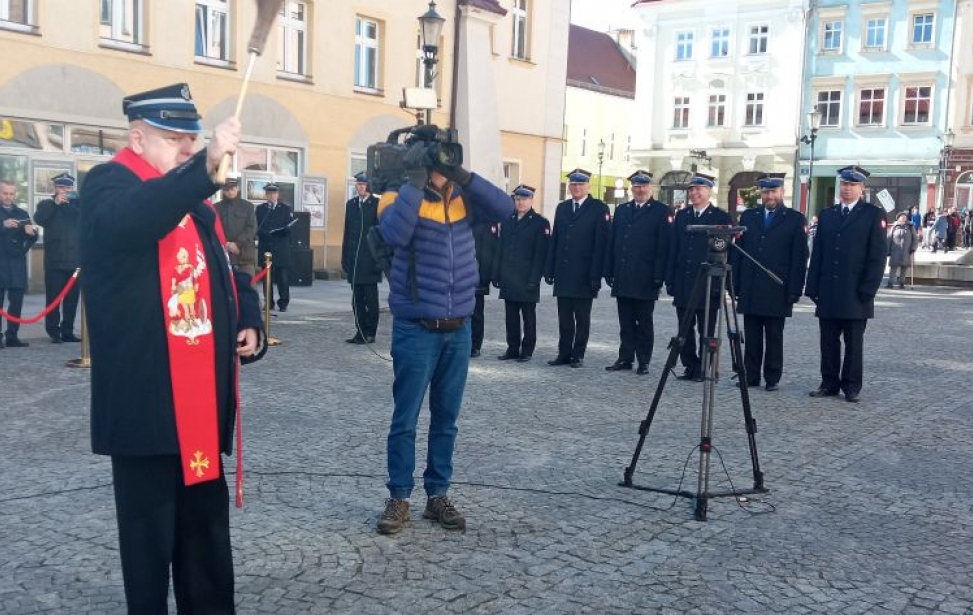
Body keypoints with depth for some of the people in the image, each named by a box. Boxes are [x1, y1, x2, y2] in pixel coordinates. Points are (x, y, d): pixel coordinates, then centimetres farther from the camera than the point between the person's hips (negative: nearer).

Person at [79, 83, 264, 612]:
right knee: (150, 533, 3)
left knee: (206, 527, 16)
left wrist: (248, 322, 6)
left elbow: (221, 272, 25)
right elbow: (128, 224, -33)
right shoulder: (108, 185, -8)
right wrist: (205, 166, -44)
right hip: (145, 400, -8)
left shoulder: (192, 195, 18)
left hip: (201, 396, 8)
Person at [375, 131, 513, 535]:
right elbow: (395, 234, -28)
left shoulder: (461, 197, 6)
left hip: (459, 329, 4)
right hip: (416, 330, -4)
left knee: (446, 419, 12)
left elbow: (504, 208, -10)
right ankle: (399, 498, 17)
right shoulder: (400, 198, -7)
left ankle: (437, 495, 23)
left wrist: (460, 174, -17)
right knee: (405, 419, 4)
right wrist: (417, 179, -23)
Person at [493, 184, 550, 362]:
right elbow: (500, 249, 13)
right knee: (511, 315, 8)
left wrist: (534, 279, -14)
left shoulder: (540, 223, -2)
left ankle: (527, 350, 9)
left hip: (527, 279, -5)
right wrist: (496, 274, 6)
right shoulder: (507, 221, 13)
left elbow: (540, 253, -8)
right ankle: (512, 349, 16)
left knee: (528, 316, 3)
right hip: (509, 279, 5)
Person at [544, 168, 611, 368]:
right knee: (564, 317, 9)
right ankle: (564, 354, 16)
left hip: (584, 275, -4)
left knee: (582, 318, 5)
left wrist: (596, 275, -14)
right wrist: (550, 269, 5)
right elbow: (554, 239, 11)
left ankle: (578, 355, 12)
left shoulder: (599, 209, -3)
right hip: (563, 274, 4)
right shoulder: (562, 208, 12)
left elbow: (601, 243, -8)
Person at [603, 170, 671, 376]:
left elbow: (664, 246, -7)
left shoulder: (662, 211, -1)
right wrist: (609, 271, 8)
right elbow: (612, 242, 14)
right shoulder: (621, 210, 14)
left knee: (644, 322, 4)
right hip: (623, 279, 4)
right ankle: (625, 358, 16)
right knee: (625, 322, 9)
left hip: (645, 280, -4)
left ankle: (644, 362, 10)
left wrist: (659, 275, -13)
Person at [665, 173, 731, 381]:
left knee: (706, 331, 3)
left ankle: (703, 369, 11)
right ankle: (690, 367, 17)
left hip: (707, 284, -4)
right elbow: (673, 250, 10)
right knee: (685, 329, 8)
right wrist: (670, 280, 5)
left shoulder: (721, 217, -2)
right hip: (683, 284, 4)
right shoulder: (681, 216, 11)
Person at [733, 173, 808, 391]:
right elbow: (737, 252, 9)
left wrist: (794, 291, -8)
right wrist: (735, 285, 3)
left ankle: (772, 378, 12)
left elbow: (799, 258, -2)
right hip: (750, 290, 3)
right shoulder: (748, 216, 11)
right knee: (751, 338, 6)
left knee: (774, 338, 4)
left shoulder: (795, 219, 2)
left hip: (777, 292, -3)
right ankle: (750, 376, 12)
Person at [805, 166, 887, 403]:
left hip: (855, 294, -4)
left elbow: (878, 256, -5)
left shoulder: (874, 214, 0)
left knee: (853, 343, 4)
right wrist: (813, 288, 5)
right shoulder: (827, 215, 13)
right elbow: (817, 254, 11)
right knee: (828, 342, 7)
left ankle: (852, 387, 12)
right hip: (828, 293, 4)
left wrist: (867, 290, -12)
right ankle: (829, 383, 15)